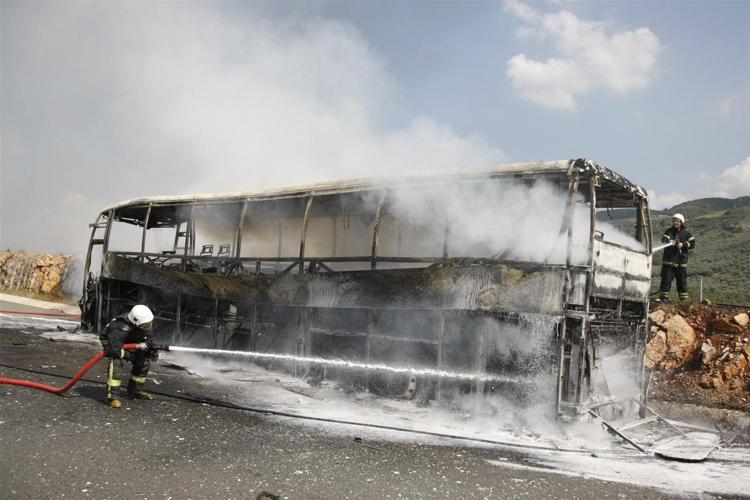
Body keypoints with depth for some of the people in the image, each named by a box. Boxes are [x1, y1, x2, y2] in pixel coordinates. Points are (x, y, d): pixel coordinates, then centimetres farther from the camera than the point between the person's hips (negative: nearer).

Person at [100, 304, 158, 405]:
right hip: (111, 341, -7)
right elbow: (115, 350, -43)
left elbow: (147, 340, -3)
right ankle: (112, 395, -27)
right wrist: (130, 356, -36)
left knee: (144, 361, -1)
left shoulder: (144, 325, -22)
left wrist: (152, 349, -20)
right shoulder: (120, 329, -43)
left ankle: (134, 391, 15)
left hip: (130, 342, 7)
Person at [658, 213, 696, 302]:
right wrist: (670, 242, -40)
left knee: (682, 281, 10)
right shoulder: (669, 231, 0)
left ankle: (684, 299, 20)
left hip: (681, 261, 2)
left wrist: (682, 245, -16)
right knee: (666, 279, -4)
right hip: (669, 260, -2)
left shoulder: (686, 233, 6)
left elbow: (692, 243, 0)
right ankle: (663, 298, 1)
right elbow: (663, 240, -18)